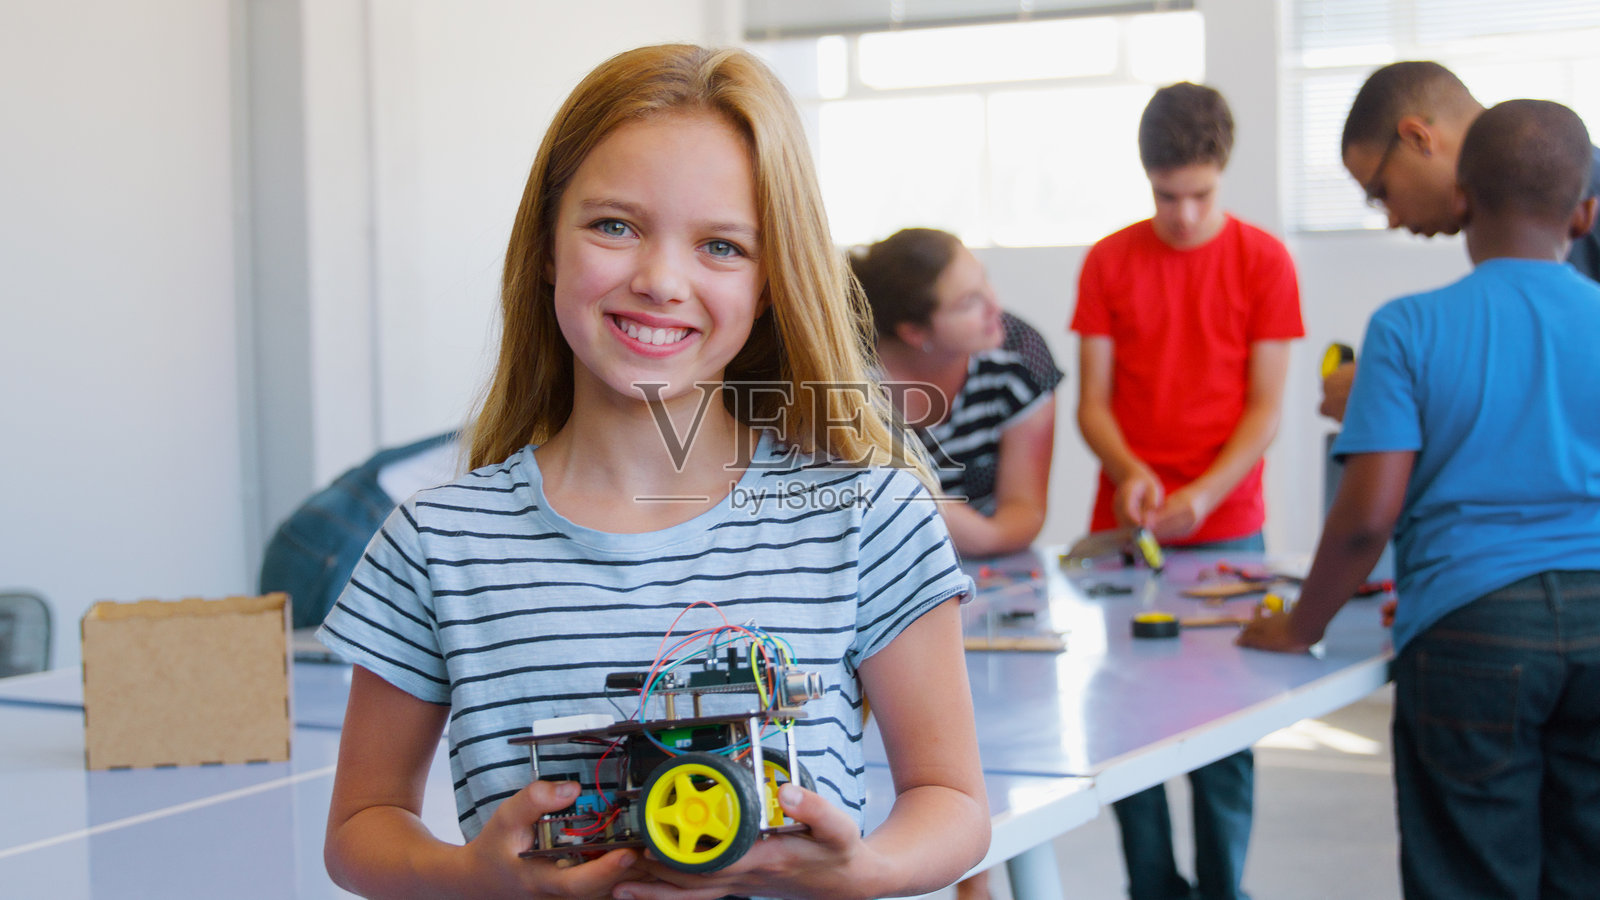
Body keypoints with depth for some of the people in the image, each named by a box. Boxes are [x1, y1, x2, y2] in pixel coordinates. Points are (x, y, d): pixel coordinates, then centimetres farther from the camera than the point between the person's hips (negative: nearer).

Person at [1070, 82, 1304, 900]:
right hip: (1124, 529, 2)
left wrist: (1204, 495, -16)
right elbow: (1092, 401, 5)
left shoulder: (1263, 260, 1)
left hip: (1227, 532, -1)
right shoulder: (1108, 263, 6)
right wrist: (1129, 470, -15)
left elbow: (1265, 408, -2)